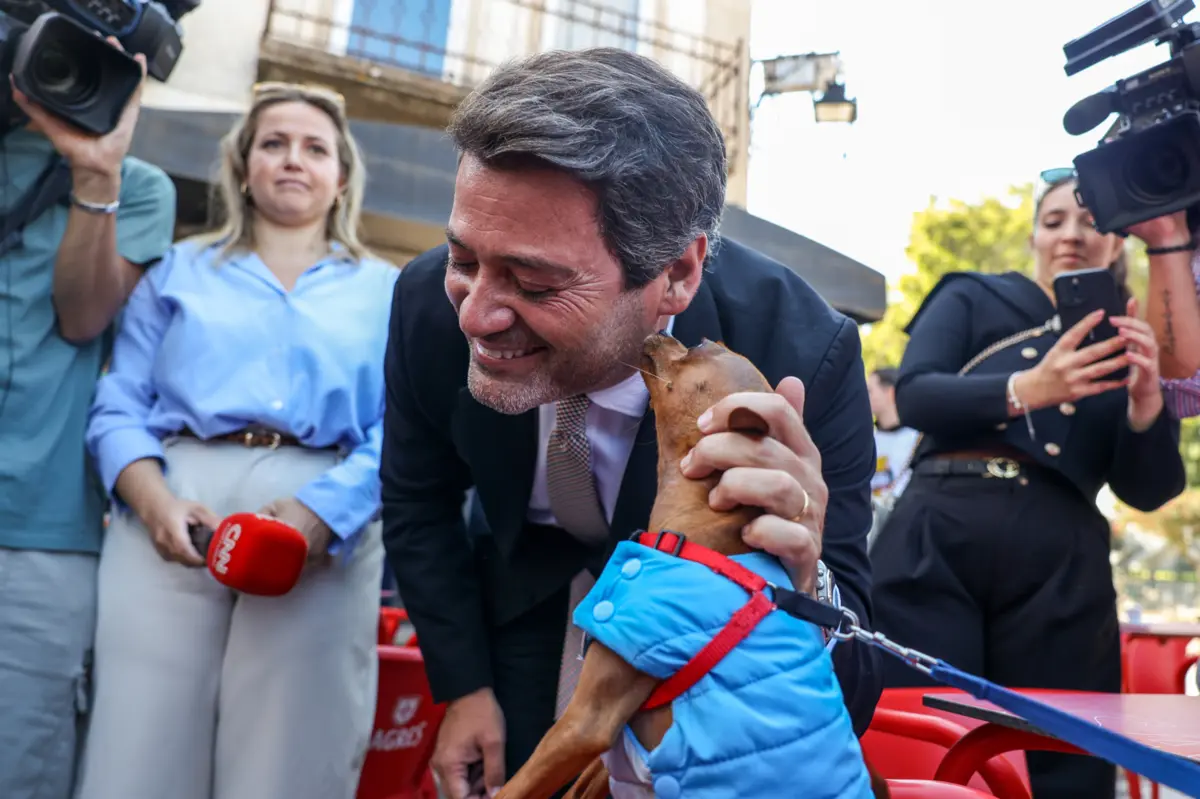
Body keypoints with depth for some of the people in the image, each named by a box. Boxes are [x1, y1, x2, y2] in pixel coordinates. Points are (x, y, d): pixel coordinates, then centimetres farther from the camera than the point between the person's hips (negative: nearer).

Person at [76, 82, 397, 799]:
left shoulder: (385, 292, 17)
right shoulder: (180, 270, 20)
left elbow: (401, 433, 4)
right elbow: (119, 405, 10)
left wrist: (317, 514, -14)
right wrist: (152, 499, -11)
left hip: (327, 532, 0)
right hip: (174, 515, 1)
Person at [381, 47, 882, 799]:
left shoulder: (804, 356, -37)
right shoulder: (431, 301, -29)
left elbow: (847, 692, -32)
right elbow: (418, 505, -8)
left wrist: (802, 587, -53)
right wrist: (463, 686, -8)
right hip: (522, 602, 2)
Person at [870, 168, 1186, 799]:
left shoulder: (1133, 346, 21)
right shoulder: (972, 297, 16)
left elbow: (1147, 490, 11)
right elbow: (913, 393, -2)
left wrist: (1146, 402, -9)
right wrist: (1025, 389, -19)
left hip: (1061, 570, 3)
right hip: (936, 546, -2)